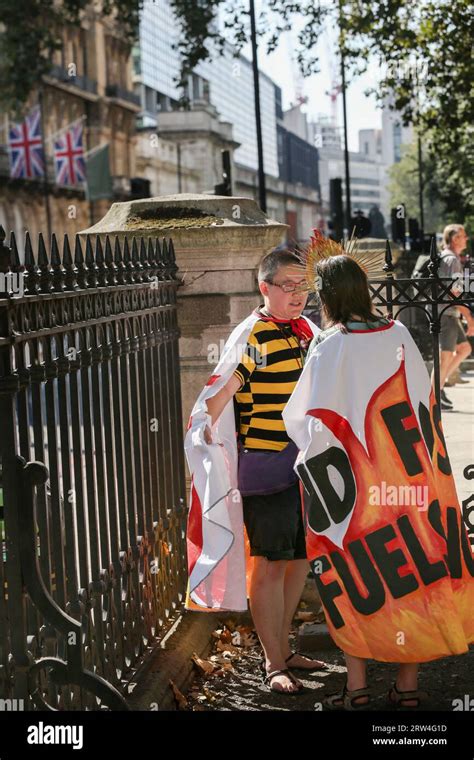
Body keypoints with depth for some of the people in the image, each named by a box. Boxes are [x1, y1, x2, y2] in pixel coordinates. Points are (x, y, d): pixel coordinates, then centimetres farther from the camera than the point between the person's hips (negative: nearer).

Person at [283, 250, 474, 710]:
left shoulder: (330, 346, -12)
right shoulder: (399, 336, 1)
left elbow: (313, 421, -13)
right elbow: (425, 407, 7)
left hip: (353, 485, -4)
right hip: (410, 482, 4)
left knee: (353, 582, 9)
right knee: (410, 576, 11)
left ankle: (357, 687, 13)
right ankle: (407, 686, 18)